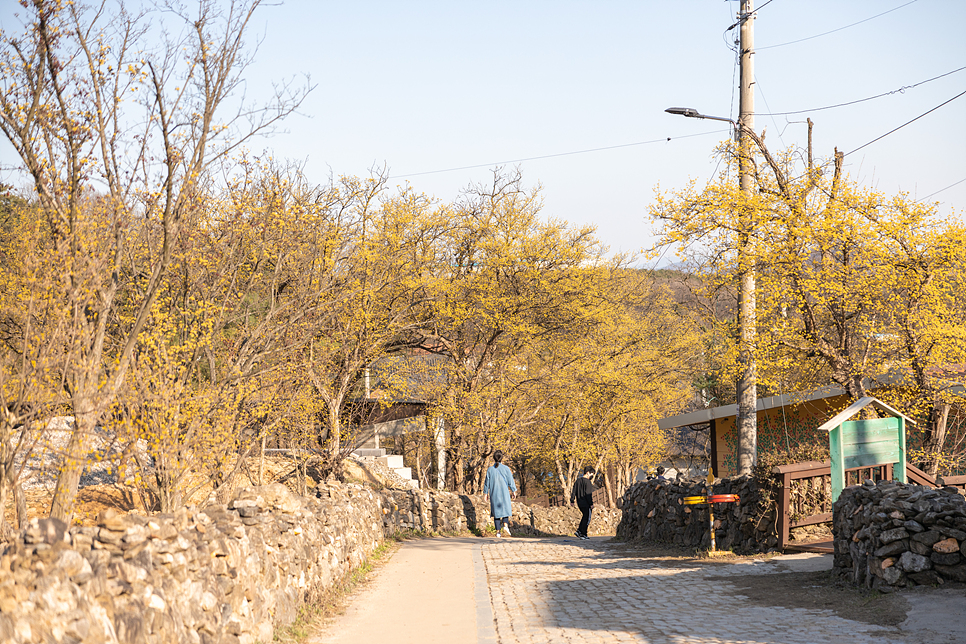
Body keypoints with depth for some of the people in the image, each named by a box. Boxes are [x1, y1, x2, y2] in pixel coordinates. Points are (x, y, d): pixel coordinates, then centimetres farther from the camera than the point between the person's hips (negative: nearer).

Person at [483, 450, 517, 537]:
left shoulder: (490, 470, -2)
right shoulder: (505, 468, -6)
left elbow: (487, 482, 3)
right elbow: (510, 481, -3)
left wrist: (485, 493, 13)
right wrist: (513, 491, 6)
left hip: (494, 493, 1)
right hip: (504, 492, -1)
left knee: (496, 511, 7)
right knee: (505, 509, 12)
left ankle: (498, 531, 0)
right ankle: (505, 525, -13)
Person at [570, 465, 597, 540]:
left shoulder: (577, 481, 9)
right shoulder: (587, 482, -14)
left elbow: (574, 492, 12)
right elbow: (588, 494, -18)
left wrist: (572, 500, 18)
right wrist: (591, 504, -17)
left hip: (580, 503, 8)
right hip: (586, 504, -8)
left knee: (584, 517, 20)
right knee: (587, 518, 2)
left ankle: (579, 531, 12)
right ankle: (583, 534, 3)